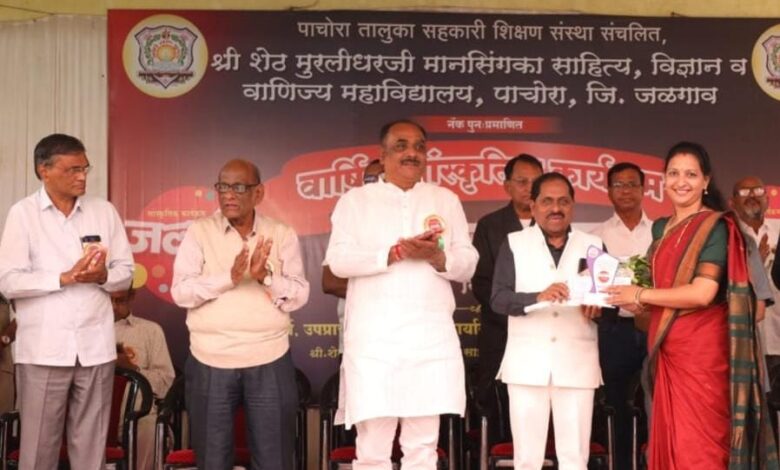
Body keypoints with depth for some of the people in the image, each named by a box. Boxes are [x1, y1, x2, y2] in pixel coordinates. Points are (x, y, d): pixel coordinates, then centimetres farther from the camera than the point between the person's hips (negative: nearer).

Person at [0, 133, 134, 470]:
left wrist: (103, 276, -12)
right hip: (42, 348, -2)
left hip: (95, 346, 3)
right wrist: (66, 278, -15)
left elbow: (126, 272, 9)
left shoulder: (104, 211, 8)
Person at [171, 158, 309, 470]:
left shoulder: (282, 235, 3)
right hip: (210, 364, 0)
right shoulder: (199, 232, 1)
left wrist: (266, 277, -21)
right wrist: (229, 277, -22)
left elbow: (299, 295, -2)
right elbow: (180, 292, -8)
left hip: (270, 363, 1)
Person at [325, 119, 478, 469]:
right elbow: (338, 260, -5)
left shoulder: (446, 200, 14)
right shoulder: (355, 200, 7)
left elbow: (467, 265, 9)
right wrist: (394, 253, -16)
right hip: (374, 338, -2)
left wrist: (437, 257, -12)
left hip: (431, 337, 2)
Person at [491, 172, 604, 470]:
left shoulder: (593, 245, 11)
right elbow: (498, 299, -4)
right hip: (527, 363, -1)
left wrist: (598, 309, -15)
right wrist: (538, 297, -20)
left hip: (577, 363, 1)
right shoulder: (514, 244, 7)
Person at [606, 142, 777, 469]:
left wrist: (640, 295, -11)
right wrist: (639, 305, 3)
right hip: (667, 348, 7)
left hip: (701, 347, -7)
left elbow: (703, 293, -19)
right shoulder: (661, 228, 14)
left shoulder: (716, 227, -8)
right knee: (671, 440, 9)